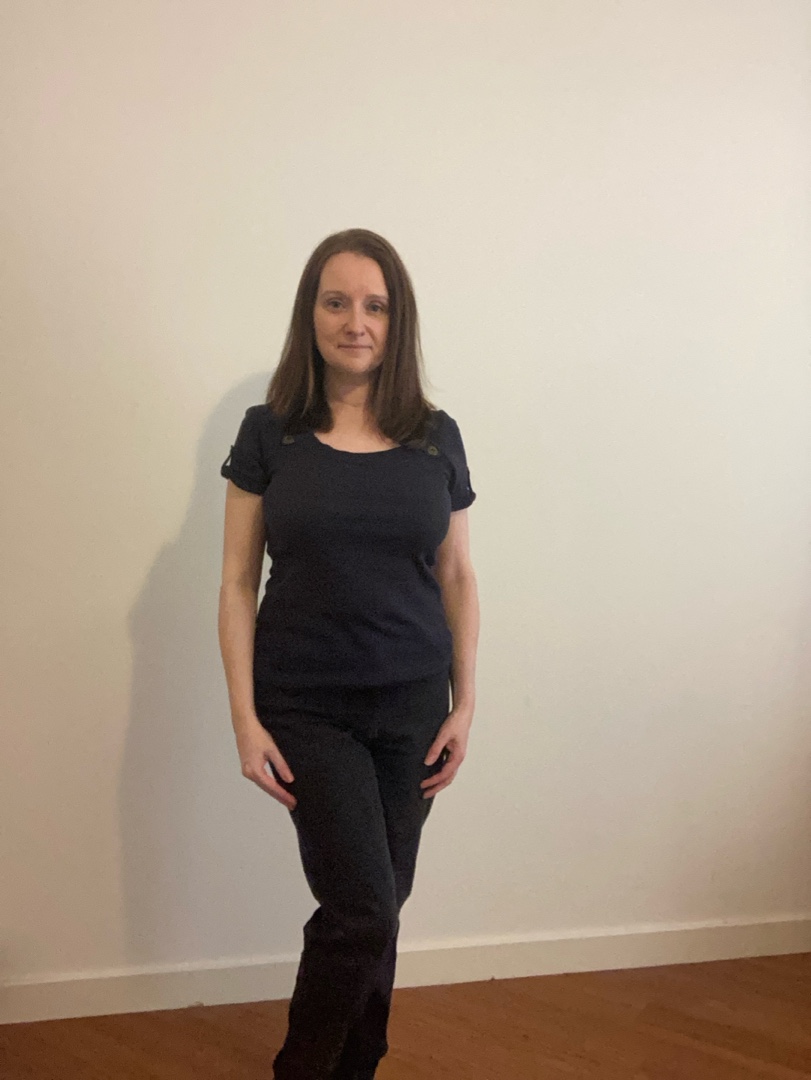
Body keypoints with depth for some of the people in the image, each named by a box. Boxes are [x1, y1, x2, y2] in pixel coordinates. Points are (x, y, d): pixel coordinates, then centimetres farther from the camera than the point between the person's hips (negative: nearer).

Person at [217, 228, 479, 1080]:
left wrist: (465, 705, 3)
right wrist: (245, 720, -7)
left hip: (412, 705, 3)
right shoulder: (269, 434, -3)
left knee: (373, 911, 9)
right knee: (365, 909, -6)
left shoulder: (437, 437, 3)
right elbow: (238, 583, -2)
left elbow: (457, 577, 7)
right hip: (306, 706, -2)